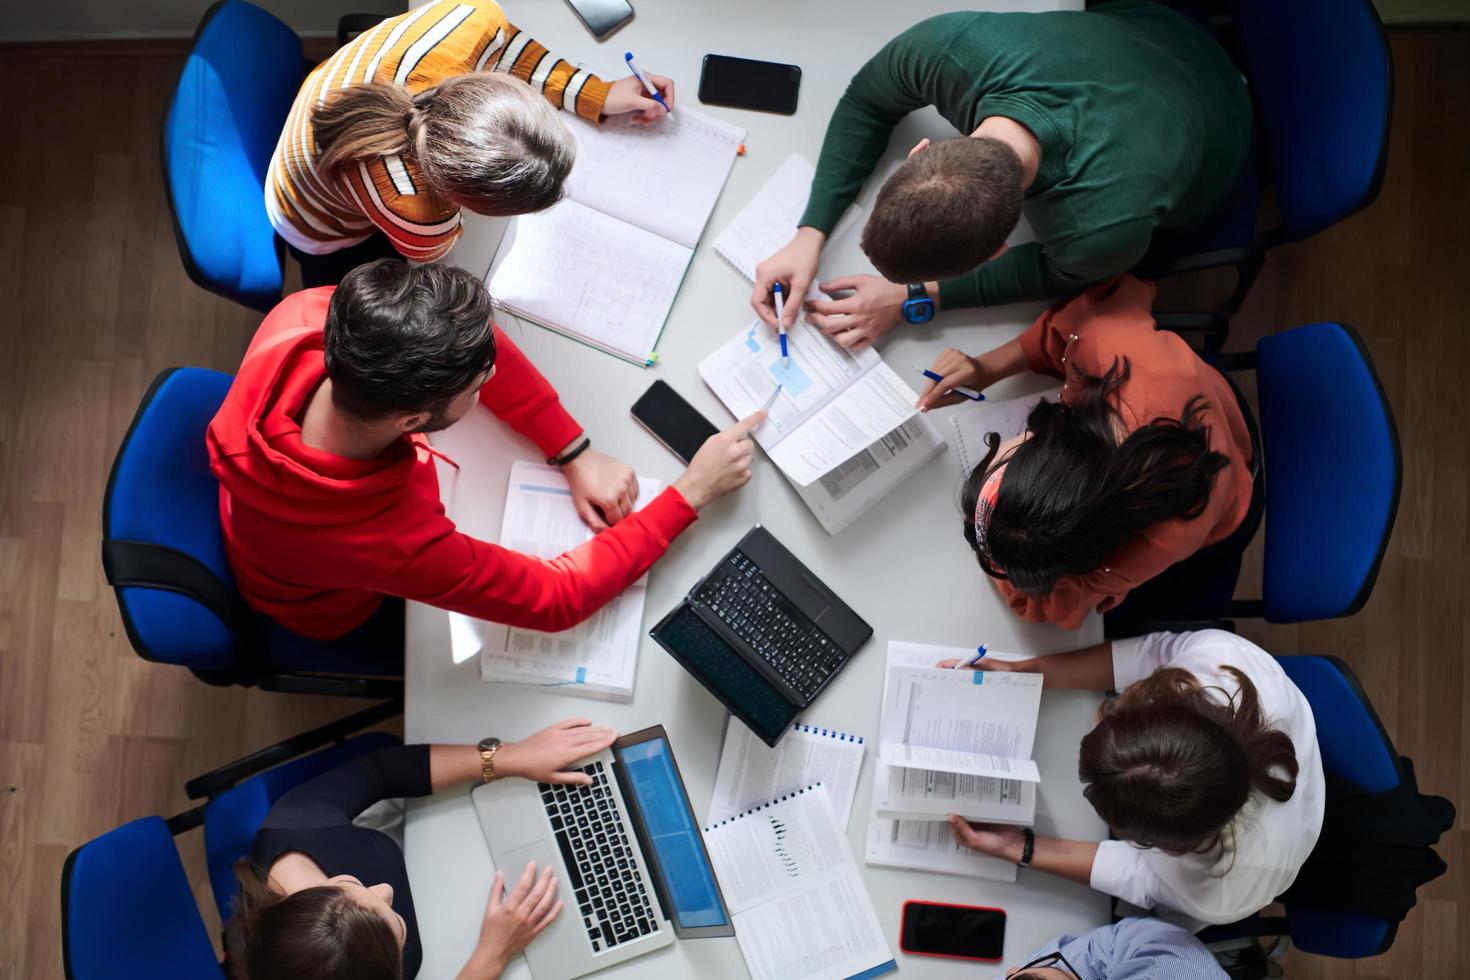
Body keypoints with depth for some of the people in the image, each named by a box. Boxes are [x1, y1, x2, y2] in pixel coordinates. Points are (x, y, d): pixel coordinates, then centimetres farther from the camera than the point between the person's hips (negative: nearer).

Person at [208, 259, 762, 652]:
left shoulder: (305, 316, -37)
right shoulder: (393, 544, -50)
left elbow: (460, 342, -21)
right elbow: (559, 599, -35)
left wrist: (576, 454, -25)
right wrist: (692, 492, -30)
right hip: (342, 611, -4)